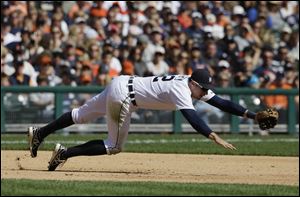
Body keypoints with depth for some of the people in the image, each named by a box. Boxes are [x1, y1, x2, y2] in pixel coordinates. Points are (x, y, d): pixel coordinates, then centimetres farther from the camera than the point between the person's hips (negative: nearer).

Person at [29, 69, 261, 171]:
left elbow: (221, 102, 1)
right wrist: (215, 137, -47)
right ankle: (65, 153, 3)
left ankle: (39, 133, 29)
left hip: (121, 84, 9)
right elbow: (192, 117, -39)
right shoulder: (181, 90, -24)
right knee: (115, 146, 2)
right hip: (123, 93, -9)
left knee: (81, 116, 21)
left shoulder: (193, 84, 2)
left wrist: (251, 115, -6)